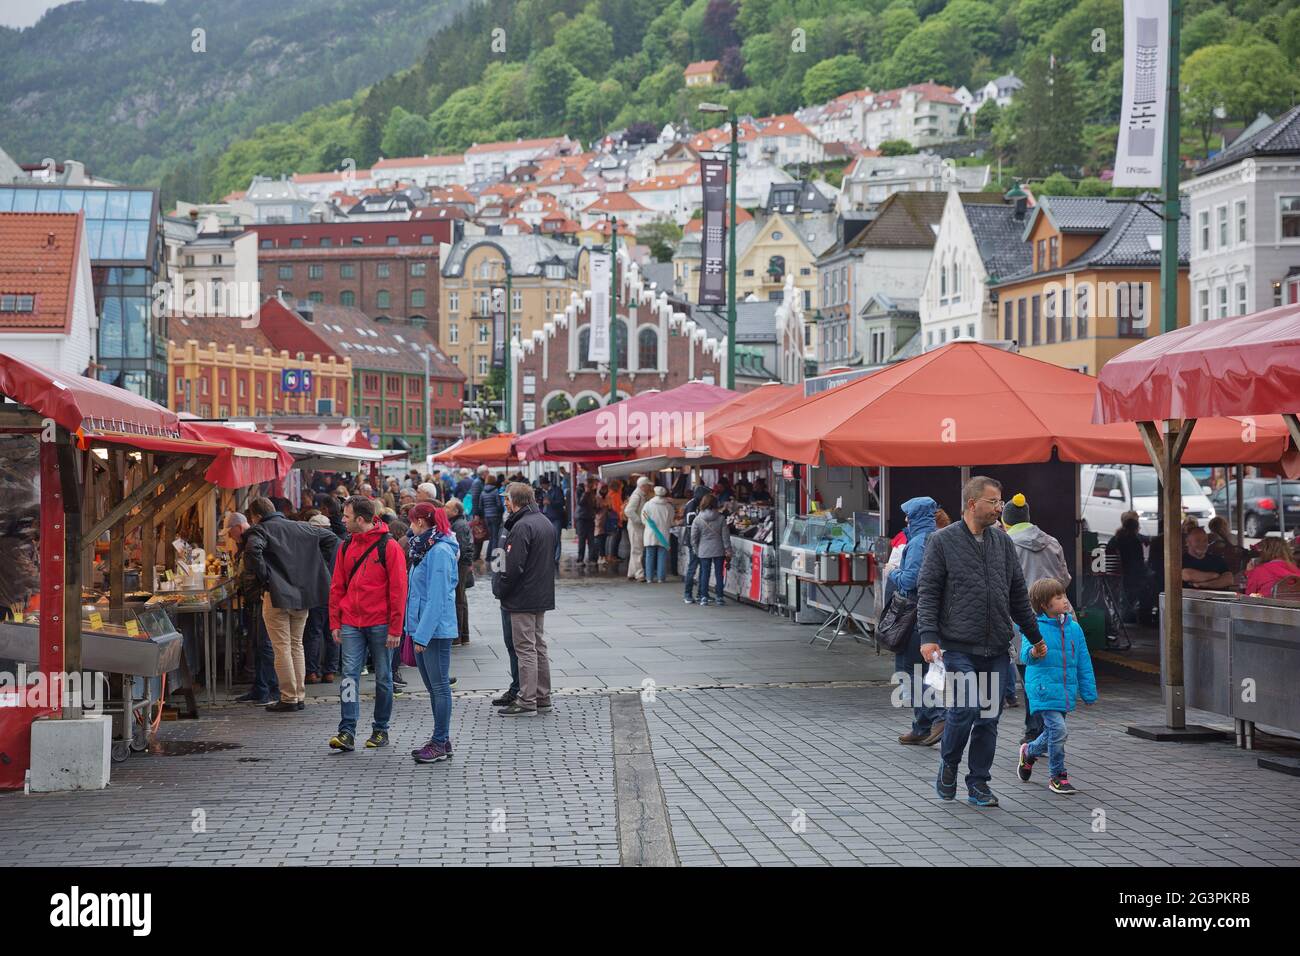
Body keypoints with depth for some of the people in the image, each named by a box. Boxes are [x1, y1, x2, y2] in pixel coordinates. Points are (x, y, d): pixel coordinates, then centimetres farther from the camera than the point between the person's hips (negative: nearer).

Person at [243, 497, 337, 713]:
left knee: (281, 648, -1)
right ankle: (300, 696, 16)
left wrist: (265, 576, -15)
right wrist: (317, 567, 13)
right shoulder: (301, 528, 12)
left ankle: (288, 698, 0)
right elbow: (331, 538, 15)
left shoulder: (261, 530, -7)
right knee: (296, 645, 15)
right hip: (303, 594, 6)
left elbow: (252, 551, -27)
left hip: (277, 596, -6)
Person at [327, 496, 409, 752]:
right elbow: (337, 587, 12)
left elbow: (398, 589, -8)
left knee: (383, 678, 6)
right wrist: (335, 623, 6)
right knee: (350, 674, -6)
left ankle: (380, 730, 17)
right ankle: (347, 731, -9)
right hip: (351, 623, 4)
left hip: (380, 624, -4)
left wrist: (395, 629, -11)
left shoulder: (389, 547, -7)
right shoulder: (346, 547, 8)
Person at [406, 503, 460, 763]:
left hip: (436, 629, -10)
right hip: (423, 630, 10)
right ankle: (441, 740, 21)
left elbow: (436, 598, -20)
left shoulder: (439, 551, -16)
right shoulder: (425, 549, 14)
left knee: (440, 686, -4)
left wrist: (422, 634, -20)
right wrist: (416, 631, 17)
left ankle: (440, 743, 1)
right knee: (433, 687, 14)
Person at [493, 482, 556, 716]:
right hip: (543, 596, 9)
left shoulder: (522, 527, -19)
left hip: (523, 598, -9)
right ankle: (542, 697, 21)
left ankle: (527, 702, -2)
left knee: (525, 649, -5)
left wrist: (499, 589, -9)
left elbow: (514, 566, -23)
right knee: (539, 647, 16)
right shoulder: (546, 523, 12)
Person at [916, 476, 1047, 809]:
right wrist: (928, 636, -14)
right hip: (958, 647, -5)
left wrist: (1035, 636, 20)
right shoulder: (942, 541, -1)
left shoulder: (1002, 541, 13)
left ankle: (979, 784, 16)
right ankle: (948, 764, 10)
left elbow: (1018, 594, 19)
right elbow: (927, 592, -3)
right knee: (964, 707, -16)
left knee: (989, 718, 4)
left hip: (995, 649, 5)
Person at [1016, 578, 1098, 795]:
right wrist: (1033, 653, -46)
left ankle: (1029, 752, 44)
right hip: (1044, 689, -6)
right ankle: (1058, 776, 0)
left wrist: (1088, 692, 14)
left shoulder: (1073, 628, 7)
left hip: (1066, 691, 6)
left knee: (1052, 732, 14)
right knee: (1058, 729, -15)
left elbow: (1083, 662, 12)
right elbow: (1025, 653, -22)